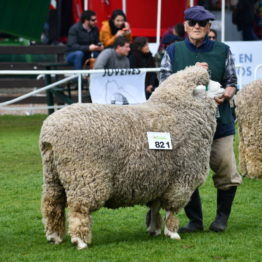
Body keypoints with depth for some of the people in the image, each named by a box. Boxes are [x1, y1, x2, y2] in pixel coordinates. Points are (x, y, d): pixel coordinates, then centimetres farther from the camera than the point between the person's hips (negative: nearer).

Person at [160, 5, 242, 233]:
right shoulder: (174, 52, 8)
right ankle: (195, 220, 14)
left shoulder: (222, 51, 7)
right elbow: (165, 82, 0)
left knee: (227, 172, -3)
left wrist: (225, 95, -15)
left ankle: (222, 217, 16)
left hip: (218, 121, 0)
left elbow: (232, 82, 8)